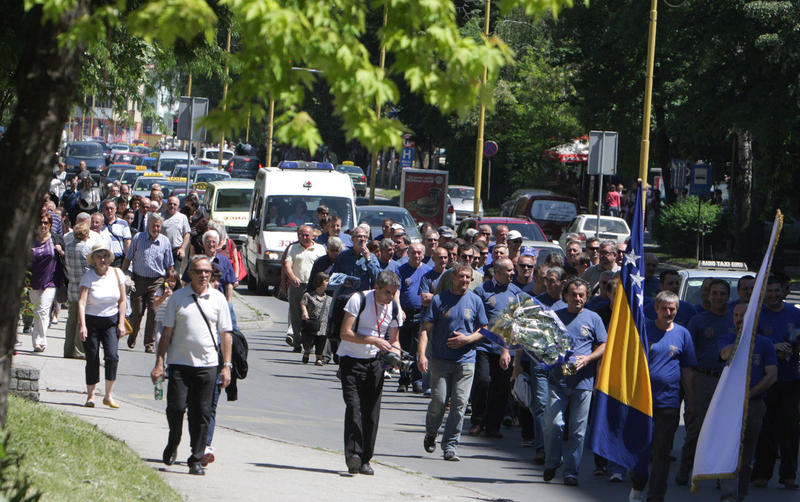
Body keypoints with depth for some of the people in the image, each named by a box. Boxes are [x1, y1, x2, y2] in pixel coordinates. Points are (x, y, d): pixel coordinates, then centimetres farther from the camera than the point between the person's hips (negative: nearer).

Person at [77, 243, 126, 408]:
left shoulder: (117, 274, 1)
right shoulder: (89, 276, -9)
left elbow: (122, 301, 7)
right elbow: (81, 302, -17)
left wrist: (121, 323, 0)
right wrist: (82, 325, -26)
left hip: (111, 321, 2)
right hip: (91, 320, -2)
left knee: (112, 356, -14)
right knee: (92, 359, -2)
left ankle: (109, 396, -6)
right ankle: (90, 396, 11)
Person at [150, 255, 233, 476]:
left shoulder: (218, 299, 7)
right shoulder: (178, 297, 5)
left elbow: (225, 334, 9)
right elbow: (167, 332, 8)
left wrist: (226, 366, 2)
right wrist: (159, 363, 2)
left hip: (208, 364, 1)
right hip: (180, 362, 0)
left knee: (202, 414, -1)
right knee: (176, 407, -8)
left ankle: (196, 460, 6)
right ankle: (173, 443, 20)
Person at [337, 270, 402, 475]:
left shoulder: (394, 309, 3)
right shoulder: (359, 300, -13)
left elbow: (393, 340, 12)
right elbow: (345, 333, -17)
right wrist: (373, 340, -23)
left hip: (374, 361, 4)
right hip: (351, 360, -4)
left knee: (372, 411, 1)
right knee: (354, 406, -17)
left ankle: (364, 460, 7)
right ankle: (353, 455, -21)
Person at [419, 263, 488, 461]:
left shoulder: (475, 301, 7)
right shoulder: (439, 300, 2)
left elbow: (483, 331, 13)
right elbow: (426, 329, 0)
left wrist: (467, 339, -7)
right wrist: (422, 354, -12)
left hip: (465, 360, 1)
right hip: (440, 359, -1)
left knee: (459, 403, -6)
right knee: (438, 400, -7)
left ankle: (450, 446, 0)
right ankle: (430, 434, 21)